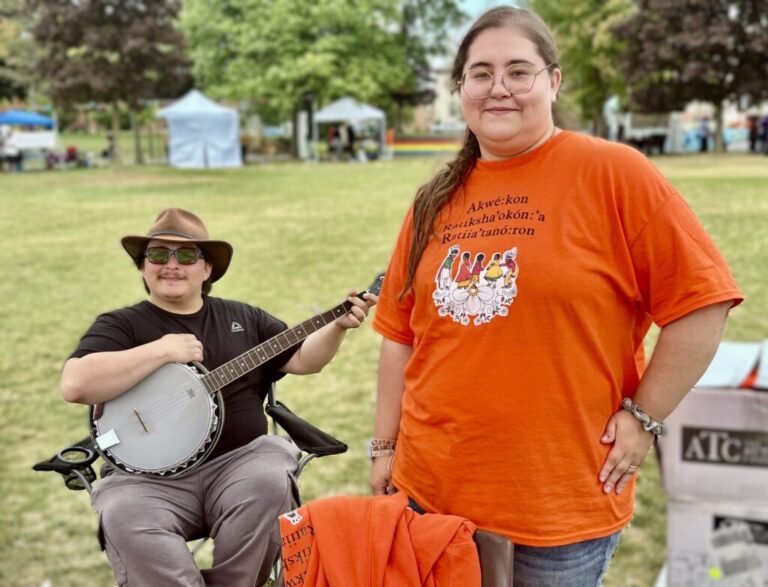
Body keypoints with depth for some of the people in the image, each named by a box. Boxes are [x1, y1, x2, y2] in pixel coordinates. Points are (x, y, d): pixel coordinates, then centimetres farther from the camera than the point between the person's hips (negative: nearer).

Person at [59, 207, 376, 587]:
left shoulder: (243, 318, 15)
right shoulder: (120, 326, 2)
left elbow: (304, 359, 17)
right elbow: (75, 385, -15)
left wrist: (338, 325, -2)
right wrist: (162, 350, -17)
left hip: (239, 461, 3)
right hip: (150, 476, -2)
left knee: (270, 483, -29)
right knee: (125, 520, -32)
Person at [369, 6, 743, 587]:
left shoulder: (612, 173, -10)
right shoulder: (435, 201, 5)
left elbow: (701, 301, -10)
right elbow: (401, 333, 9)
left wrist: (643, 416, -9)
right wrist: (384, 447, 9)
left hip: (561, 502, -4)